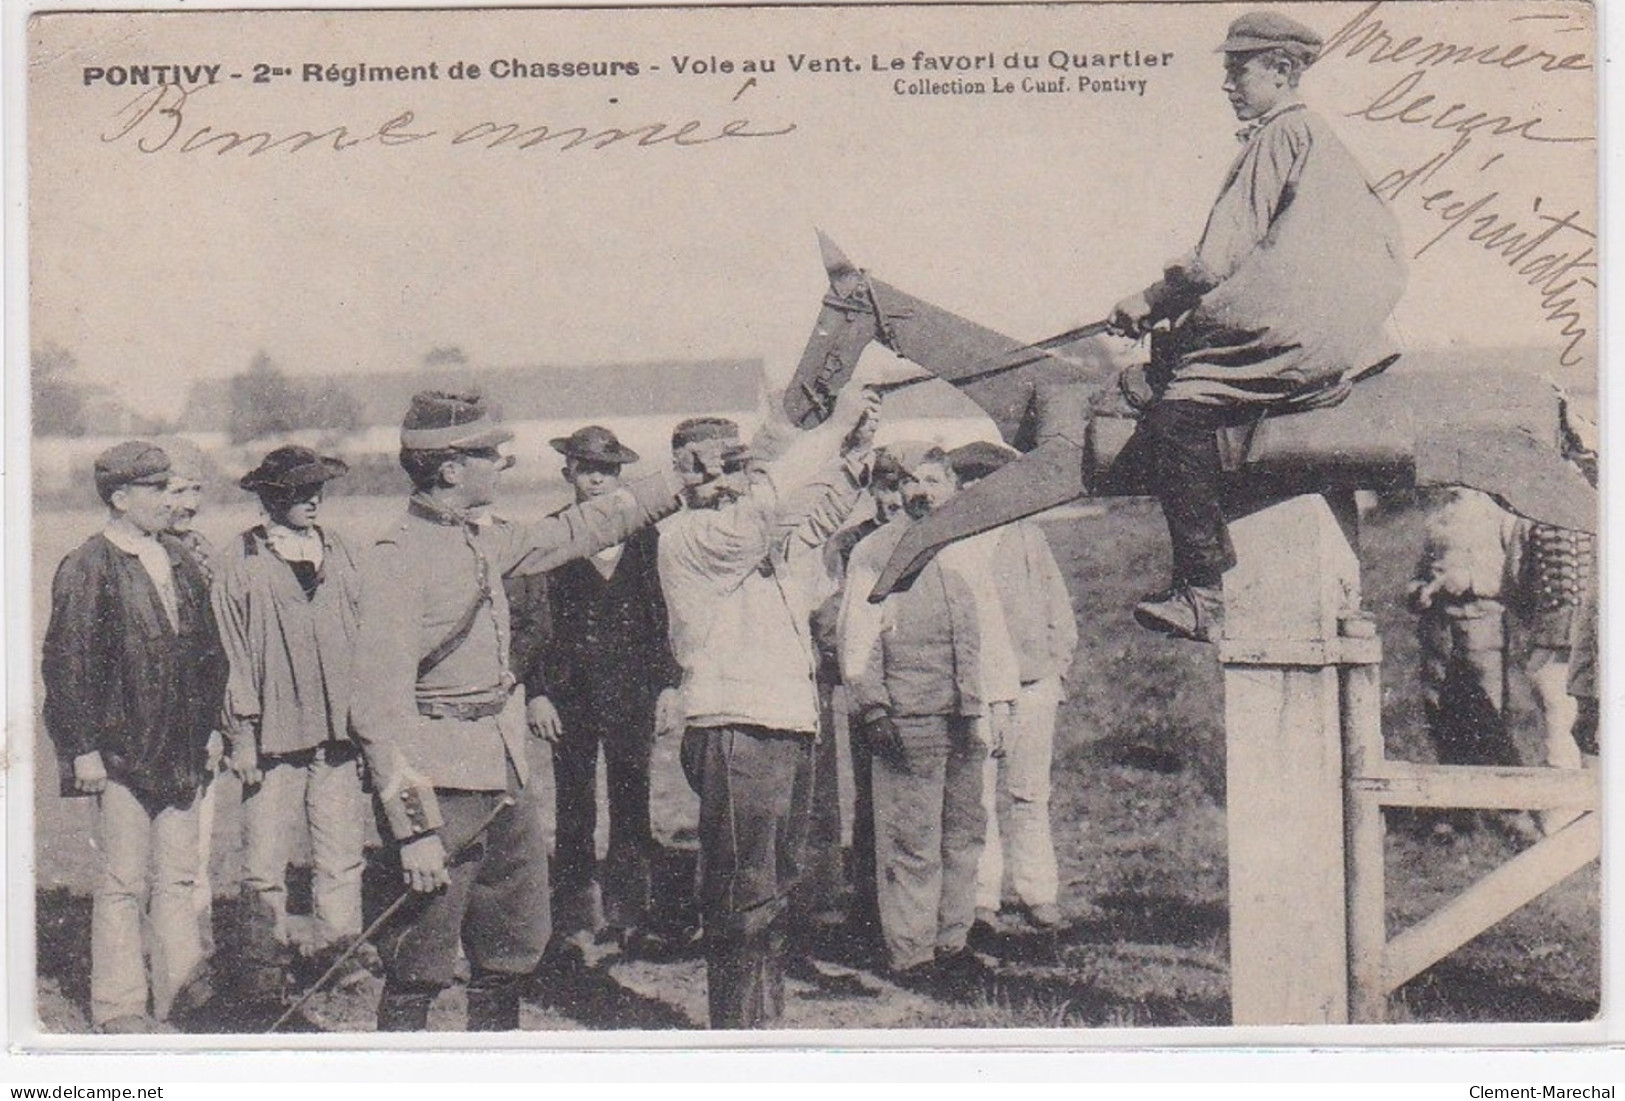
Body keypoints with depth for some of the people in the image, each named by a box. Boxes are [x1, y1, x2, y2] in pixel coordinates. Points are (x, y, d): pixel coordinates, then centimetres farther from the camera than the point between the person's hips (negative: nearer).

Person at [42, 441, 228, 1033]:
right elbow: (66, 666, -10)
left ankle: (180, 985, 15)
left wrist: (206, 728, 15)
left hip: (180, 755, 6)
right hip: (120, 757, -6)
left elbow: (208, 654, 20)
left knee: (178, 878, 8)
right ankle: (119, 1005, 8)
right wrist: (84, 750, -13)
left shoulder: (181, 565, 13)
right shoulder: (86, 569, -7)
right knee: (123, 884, 0)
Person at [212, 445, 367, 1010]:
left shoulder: (336, 551, 11)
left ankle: (334, 955, 20)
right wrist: (243, 734, -6)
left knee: (343, 857, 7)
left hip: (339, 733, 4)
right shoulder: (240, 560, -1)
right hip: (273, 736, -4)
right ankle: (261, 973, 13)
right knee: (265, 867, 1)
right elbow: (233, 652, -2)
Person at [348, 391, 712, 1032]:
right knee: (418, 968, -2)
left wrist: (674, 483, 29)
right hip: (441, 784, -9)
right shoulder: (395, 561, -16)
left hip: (506, 776, 9)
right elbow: (380, 709, -20)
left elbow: (576, 532, 27)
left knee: (514, 948, 15)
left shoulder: (484, 540, 9)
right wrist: (415, 829, -24)